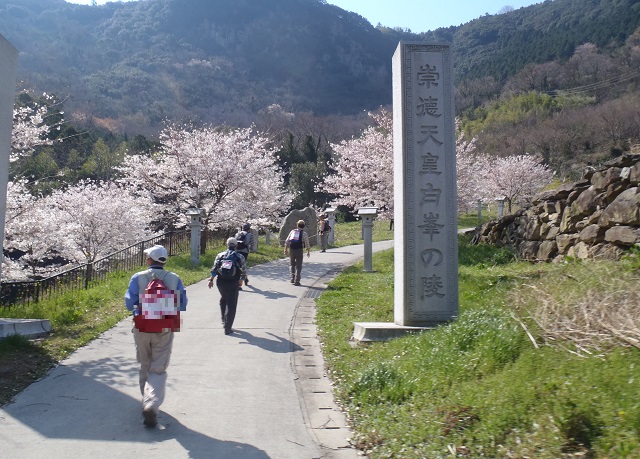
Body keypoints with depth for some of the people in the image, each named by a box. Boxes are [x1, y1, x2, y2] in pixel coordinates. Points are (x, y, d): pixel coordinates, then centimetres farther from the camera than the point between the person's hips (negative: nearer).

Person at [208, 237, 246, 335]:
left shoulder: (221, 255, 6)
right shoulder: (239, 257, 3)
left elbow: (214, 268, -2)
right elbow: (243, 271, 4)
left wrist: (211, 279, 1)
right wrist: (241, 280, 20)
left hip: (221, 282, 3)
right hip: (233, 283, -3)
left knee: (223, 299, 29)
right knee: (231, 305, 2)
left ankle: (223, 320, 35)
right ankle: (227, 328, 0)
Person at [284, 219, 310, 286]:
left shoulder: (292, 231, 9)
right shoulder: (304, 233, 0)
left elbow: (287, 241, 8)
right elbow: (307, 243, -3)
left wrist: (286, 250, 15)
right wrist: (308, 252, 8)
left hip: (291, 250, 3)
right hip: (299, 250, -3)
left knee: (292, 265, 20)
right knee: (298, 266, 4)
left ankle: (292, 279, 19)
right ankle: (296, 281, -1)